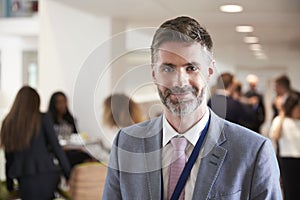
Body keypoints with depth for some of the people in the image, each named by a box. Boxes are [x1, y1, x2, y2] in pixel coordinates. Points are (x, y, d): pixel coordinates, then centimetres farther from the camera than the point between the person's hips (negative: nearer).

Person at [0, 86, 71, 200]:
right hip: (46, 175, -2)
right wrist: (68, 174, 2)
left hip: (24, 180, 3)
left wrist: (9, 184, 22)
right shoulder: (43, 119, -2)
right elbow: (56, 146, -3)